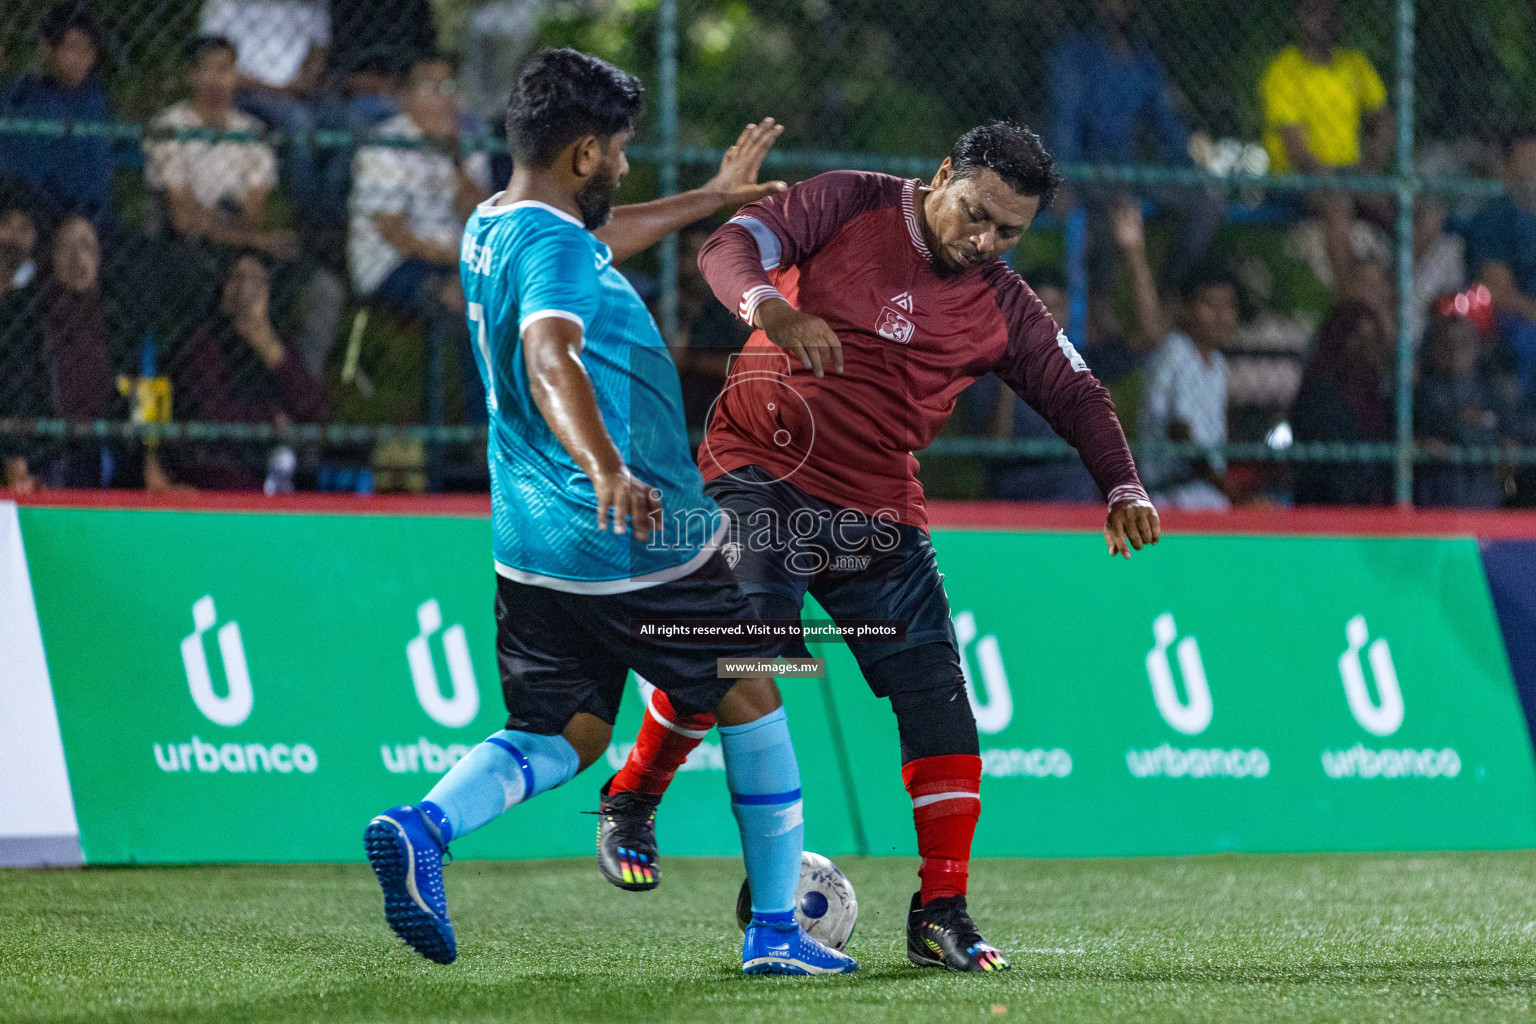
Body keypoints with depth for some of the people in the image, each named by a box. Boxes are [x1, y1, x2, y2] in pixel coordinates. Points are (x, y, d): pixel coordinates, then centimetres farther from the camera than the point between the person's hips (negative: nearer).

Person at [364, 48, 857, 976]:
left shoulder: (494, 227, 10)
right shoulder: (555, 248, -20)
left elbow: (605, 236, 31)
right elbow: (550, 359, -40)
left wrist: (713, 198, 42)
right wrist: (604, 467, -56)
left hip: (535, 550, 9)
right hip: (642, 542, -8)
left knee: (563, 736, 11)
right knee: (748, 698, 11)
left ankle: (423, 828, -17)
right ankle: (776, 932, 16)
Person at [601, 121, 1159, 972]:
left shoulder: (1003, 308, 8)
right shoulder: (849, 206, -1)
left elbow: (1075, 394, 12)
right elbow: (730, 247, -10)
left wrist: (1122, 489, -6)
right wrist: (772, 307, -32)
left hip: (876, 514, 5)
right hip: (758, 477, -4)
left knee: (937, 696, -4)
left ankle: (941, 914, 2)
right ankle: (633, 799, 2)